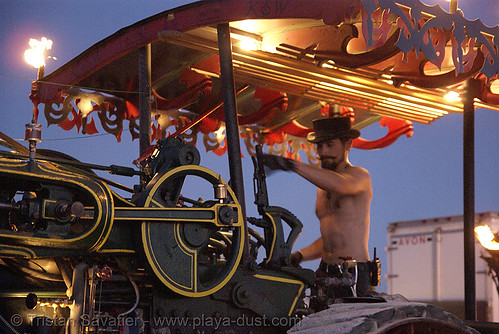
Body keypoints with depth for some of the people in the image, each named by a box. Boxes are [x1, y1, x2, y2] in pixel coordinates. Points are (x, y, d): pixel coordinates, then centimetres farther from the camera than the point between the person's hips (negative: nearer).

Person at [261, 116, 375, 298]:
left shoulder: (360, 176, -1)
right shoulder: (323, 188, 23)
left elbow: (340, 184, -26)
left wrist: (291, 165, -30)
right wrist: (299, 256, 11)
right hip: (325, 274, 6)